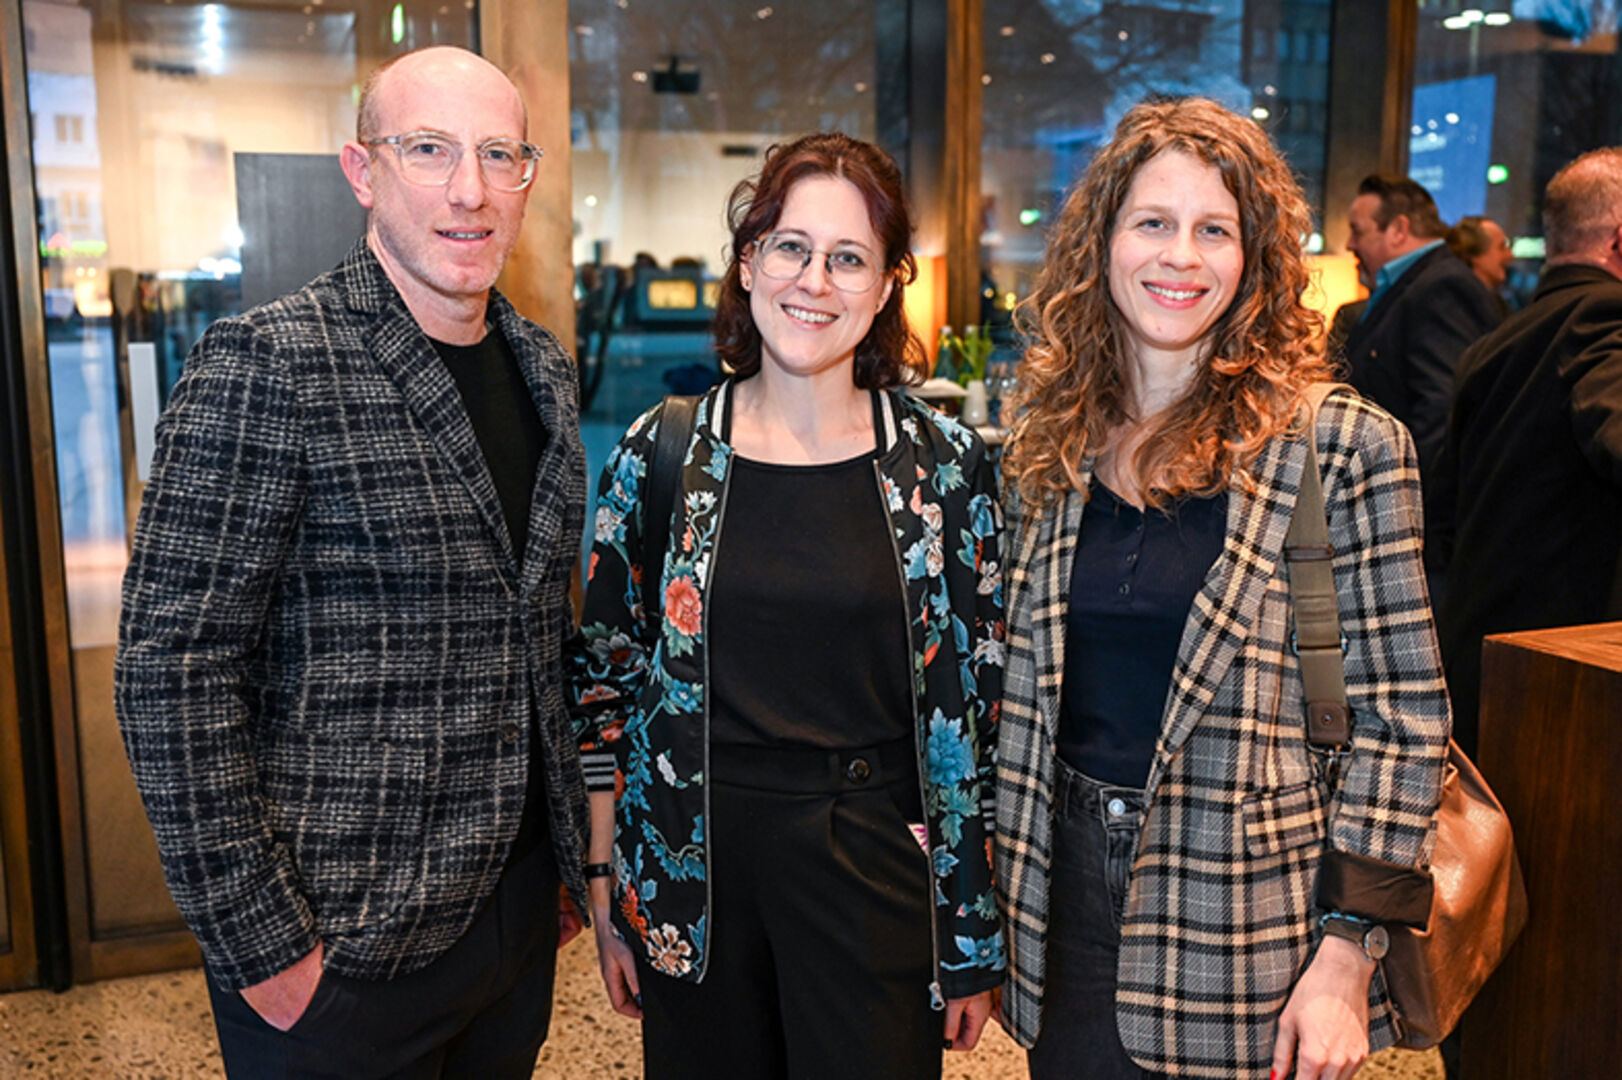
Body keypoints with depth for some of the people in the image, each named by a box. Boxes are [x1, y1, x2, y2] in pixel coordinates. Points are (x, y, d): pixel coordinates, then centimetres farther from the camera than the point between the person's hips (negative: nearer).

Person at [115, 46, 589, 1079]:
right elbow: (173, 674, -17)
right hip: (337, 951, -6)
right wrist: (261, 945, -15)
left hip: (519, 910, 6)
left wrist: (571, 855, 13)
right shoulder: (267, 365, -16)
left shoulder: (546, 368, 5)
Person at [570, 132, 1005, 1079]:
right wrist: (606, 886, 4)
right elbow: (606, 675, 4)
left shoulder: (947, 465, -4)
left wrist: (977, 937, 0)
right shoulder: (660, 454, -2)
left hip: (878, 871, -1)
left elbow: (978, 705, -1)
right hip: (693, 866, 1)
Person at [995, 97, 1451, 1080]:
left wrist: (1349, 951, -12)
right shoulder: (1052, 446, 3)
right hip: (1066, 910, 4)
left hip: (1246, 936, -3)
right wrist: (994, 923, 10)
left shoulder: (1345, 446, -10)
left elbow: (1404, 715, -8)